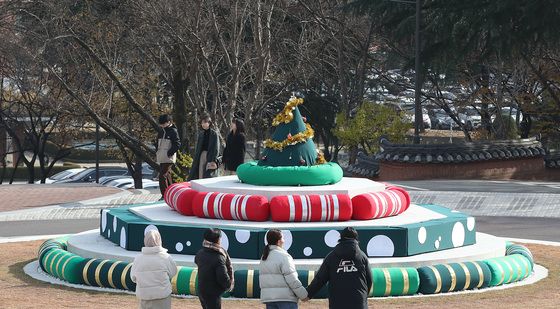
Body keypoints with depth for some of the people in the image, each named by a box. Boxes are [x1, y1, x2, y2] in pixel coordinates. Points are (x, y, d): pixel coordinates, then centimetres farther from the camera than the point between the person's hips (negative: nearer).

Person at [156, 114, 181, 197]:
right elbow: (158, 143, 26)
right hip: (161, 158, 8)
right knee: (167, 175, 14)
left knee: (163, 176, -14)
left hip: (168, 158, -8)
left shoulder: (173, 131, -8)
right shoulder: (161, 131, 15)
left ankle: (165, 195, -12)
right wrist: (157, 153, 14)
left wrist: (169, 153, -15)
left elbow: (177, 144, -13)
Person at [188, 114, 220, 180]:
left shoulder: (214, 134, -5)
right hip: (202, 155, 5)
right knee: (200, 174, 2)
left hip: (210, 156, -5)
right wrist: (196, 158, 10)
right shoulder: (201, 134, 11)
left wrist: (214, 160, -16)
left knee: (209, 175, -8)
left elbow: (216, 148, -9)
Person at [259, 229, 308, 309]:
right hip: (285, 298, -7)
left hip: (268, 297, 7)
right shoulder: (283, 256, -12)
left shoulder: (264, 258, 12)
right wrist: (303, 295, -7)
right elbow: (292, 280, -15)